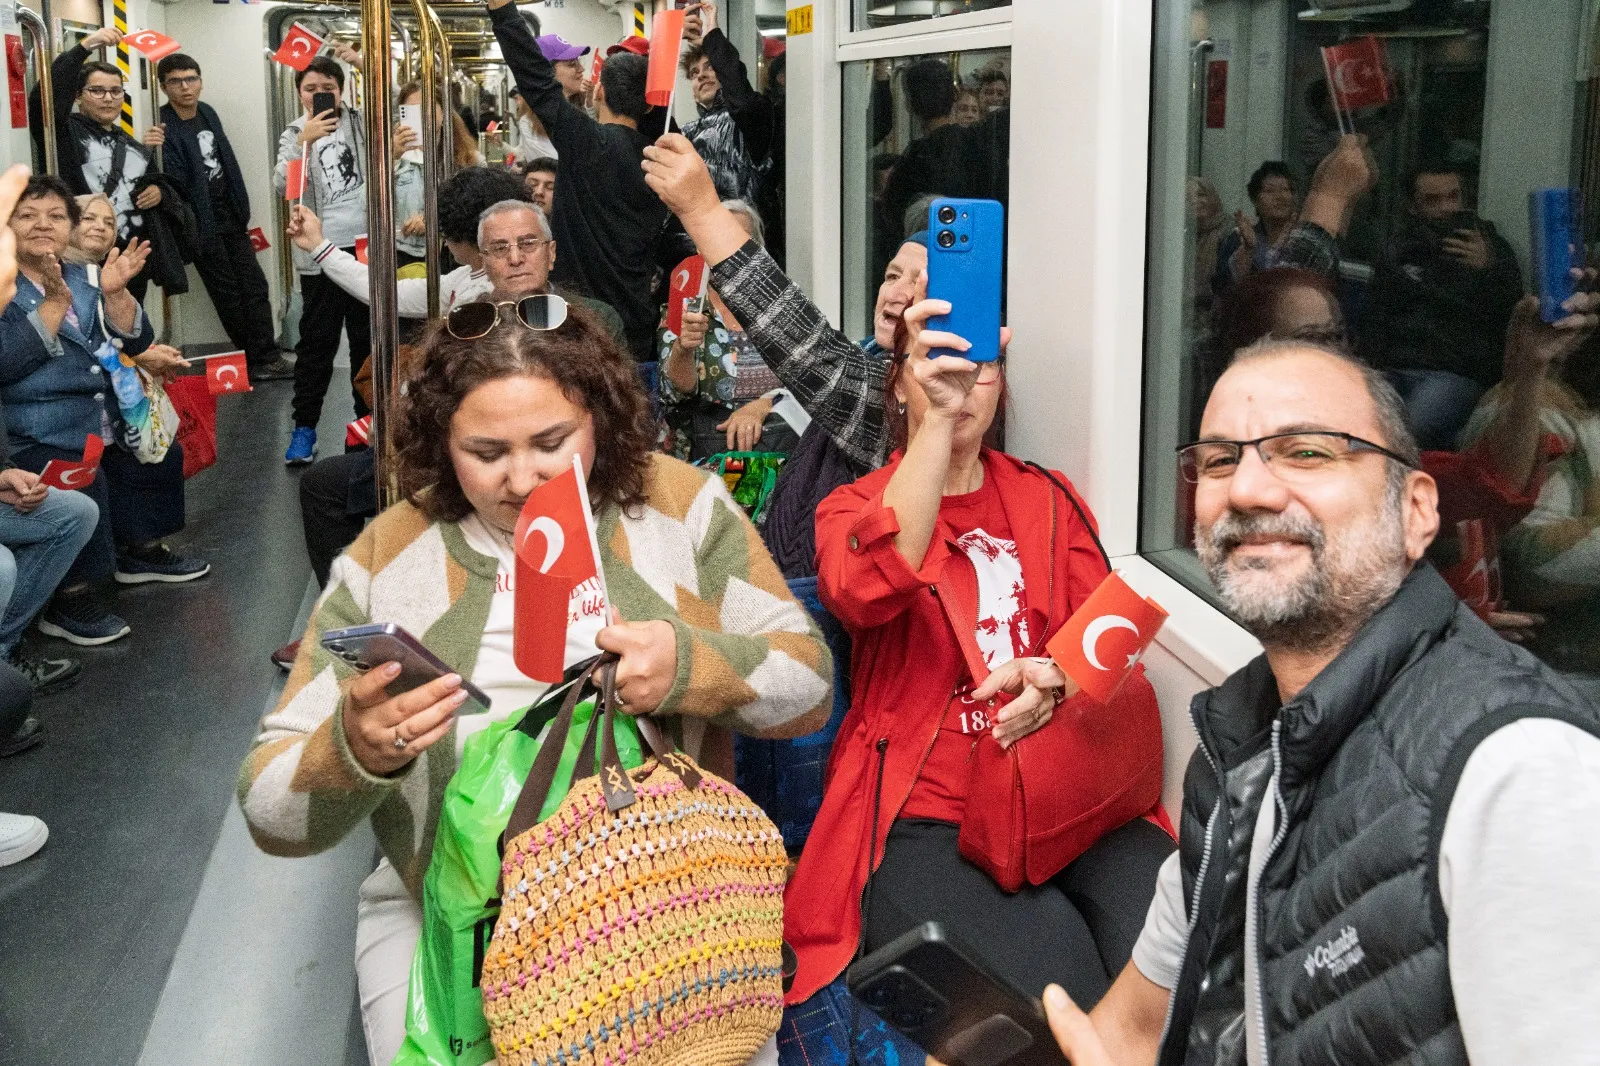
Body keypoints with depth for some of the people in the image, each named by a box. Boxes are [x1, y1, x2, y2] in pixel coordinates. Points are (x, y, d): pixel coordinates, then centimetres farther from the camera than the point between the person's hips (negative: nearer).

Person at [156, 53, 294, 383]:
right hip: (202, 222, -7)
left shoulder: (208, 113, 7)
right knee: (229, 294, 5)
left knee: (255, 286, 6)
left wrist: (241, 209, 13)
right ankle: (258, 359, 15)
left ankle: (264, 357, 11)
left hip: (230, 216, 7)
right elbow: (171, 181, -21)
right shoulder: (164, 126, -17)